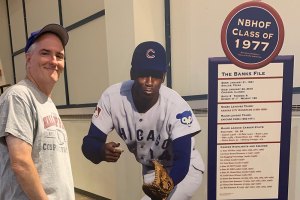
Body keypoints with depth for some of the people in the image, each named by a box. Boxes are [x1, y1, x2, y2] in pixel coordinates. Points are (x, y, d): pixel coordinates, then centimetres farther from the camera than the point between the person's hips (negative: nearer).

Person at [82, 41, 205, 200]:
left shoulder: (176, 105, -30)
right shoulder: (112, 97, -23)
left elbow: (182, 161, -28)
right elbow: (89, 142, -18)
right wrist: (101, 150, -41)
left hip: (186, 169, -2)